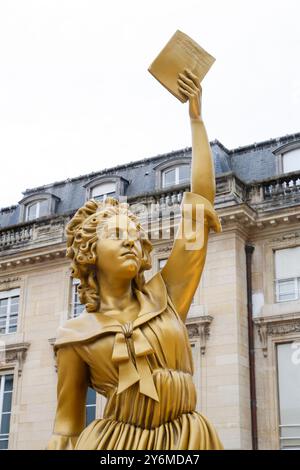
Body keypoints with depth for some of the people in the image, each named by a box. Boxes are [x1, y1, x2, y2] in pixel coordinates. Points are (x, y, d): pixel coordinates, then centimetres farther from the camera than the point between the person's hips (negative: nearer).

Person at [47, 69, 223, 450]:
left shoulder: (164, 295, 5)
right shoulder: (77, 334, 3)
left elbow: (202, 201, 3)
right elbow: (65, 428, 5)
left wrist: (196, 117, 6)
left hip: (187, 440, 2)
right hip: (116, 442, -1)